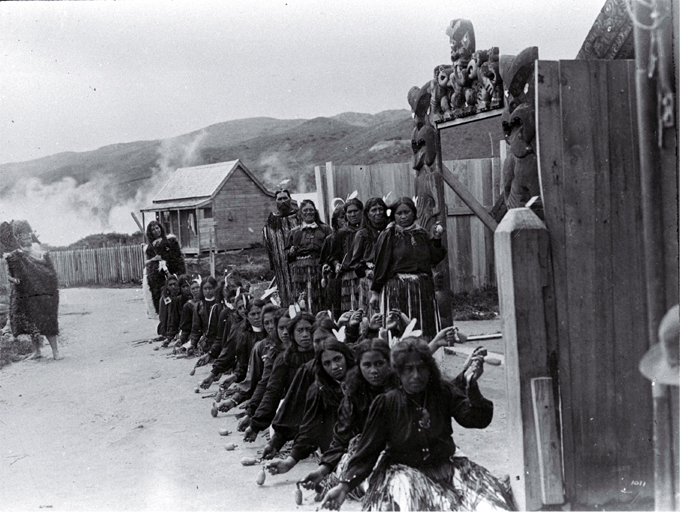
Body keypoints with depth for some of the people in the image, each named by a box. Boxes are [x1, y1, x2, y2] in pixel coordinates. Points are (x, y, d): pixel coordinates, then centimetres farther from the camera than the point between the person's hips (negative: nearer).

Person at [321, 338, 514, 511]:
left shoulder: (444, 392, 0)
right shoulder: (385, 404, -6)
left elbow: (478, 419, -11)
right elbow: (367, 453, -2)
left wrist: (471, 385, -28)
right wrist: (345, 485, -15)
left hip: (446, 467, 2)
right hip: (403, 473, -2)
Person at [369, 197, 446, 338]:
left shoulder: (422, 234, 12)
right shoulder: (388, 235, 0)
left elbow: (435, 259, 7)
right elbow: (380, 264, -4)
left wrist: (436, 239, -4)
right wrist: (375, 291, -6)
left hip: (423, 289, 4)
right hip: (396, 289, -4)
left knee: (425, 334, 3)